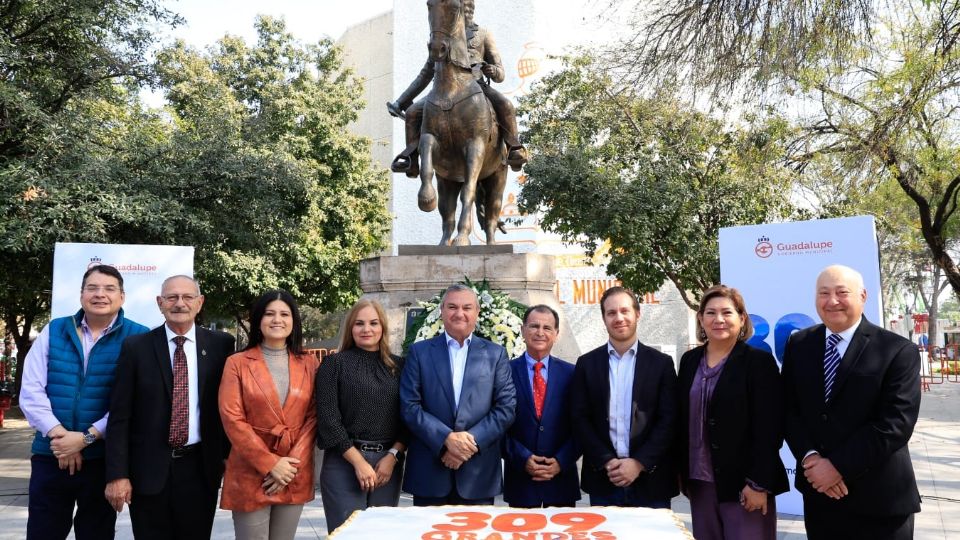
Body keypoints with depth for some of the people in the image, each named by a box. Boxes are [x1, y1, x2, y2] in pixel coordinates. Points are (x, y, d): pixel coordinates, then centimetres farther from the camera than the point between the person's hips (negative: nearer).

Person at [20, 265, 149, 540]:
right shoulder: (53, 331, 6)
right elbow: (30, 390, 1)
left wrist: (86, 438, -15)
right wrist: (58, 434, -12)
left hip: (105, 458, -2)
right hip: (50, 455, 2)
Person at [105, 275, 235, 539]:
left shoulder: (221, 344, 1)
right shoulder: (136, 347, -2)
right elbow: (120, 416, -2)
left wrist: (228, 454, 5)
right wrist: (117, 474, -6)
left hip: (200, 468, 1)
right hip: (149, 469, 0)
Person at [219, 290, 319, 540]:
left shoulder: (308, 364, 7)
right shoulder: (237, 363, -1)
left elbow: (313, 417, 4)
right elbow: (232, 420, -7)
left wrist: (292, 464, -8)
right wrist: (270, 464, -12)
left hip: (295, 476, 3)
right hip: (250, 474, -2)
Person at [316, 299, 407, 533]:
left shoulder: (398, 366, 9)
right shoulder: (334, 364, 0)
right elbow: (328, 419, -7)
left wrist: (392, 456, -7)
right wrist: (358, 462, -12)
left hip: (389, 463, 3)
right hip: (344, 462, -3)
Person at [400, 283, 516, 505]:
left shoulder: (495, 354, 8)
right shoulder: (419, 352, 5)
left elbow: (506, 406, 1)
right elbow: (409, 406, -3)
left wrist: (472, 439, -11)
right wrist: (447, 439, -14)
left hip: (479, 471, 1)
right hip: (429, 470, 0)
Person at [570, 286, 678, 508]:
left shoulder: (661, 363, 3)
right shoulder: (587, 364, 5)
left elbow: (669, 421, -2)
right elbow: (580, 419, 2)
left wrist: (639, 463, -11)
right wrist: (606, 461, -9)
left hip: (650, 479, 0)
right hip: (602, 481, 1)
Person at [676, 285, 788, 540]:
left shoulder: (759, 361, -6)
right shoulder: (690, 361, 9)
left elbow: (769, 428, -11)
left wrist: (759, 483, -15)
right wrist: (682, 472, 10)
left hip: (744, 484, -4)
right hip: (700, 483, 5)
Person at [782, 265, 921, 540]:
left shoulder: (898, 351, -9)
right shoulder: (798, 345, 5)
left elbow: (896, 423, -16)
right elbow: (788, 408, 3)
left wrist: (838, 466, -17)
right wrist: (809, 457, -12)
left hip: (879, 498, -3)